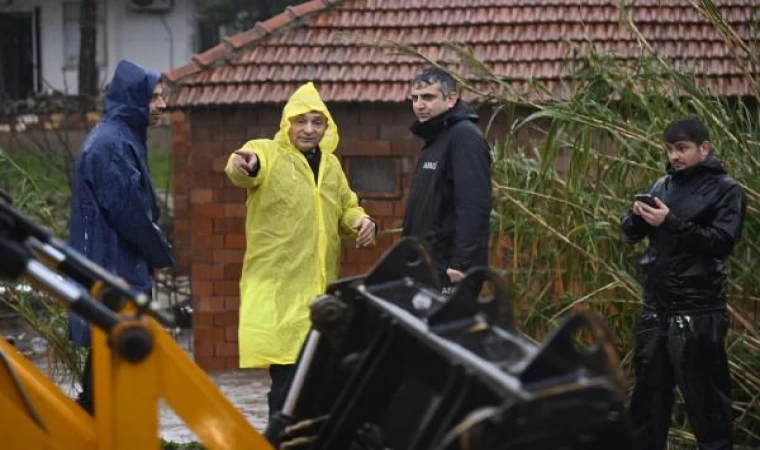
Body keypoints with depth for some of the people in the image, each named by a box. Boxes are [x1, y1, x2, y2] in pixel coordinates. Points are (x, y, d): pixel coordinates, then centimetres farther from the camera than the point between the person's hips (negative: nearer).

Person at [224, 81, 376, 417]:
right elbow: (242, 171, -30)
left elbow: (346, 208, 28)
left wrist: (361, 221, 4)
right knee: (288, 380, -12)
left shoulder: (330, 165, 15)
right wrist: (244, 165, -55)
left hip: (320, 293, 7)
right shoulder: (267, 154, -6)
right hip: (278, 292, -7)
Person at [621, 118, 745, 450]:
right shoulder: (664, 185, 12)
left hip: (697, 313, -6)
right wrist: (637, 217, -10)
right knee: (649, 391, 13)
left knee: (705, 396, -3)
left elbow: (722, 241, -15)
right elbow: (630, 234, 12)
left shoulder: (725, 190, -3)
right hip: (656, 307, 6)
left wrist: (672, 223, -21)